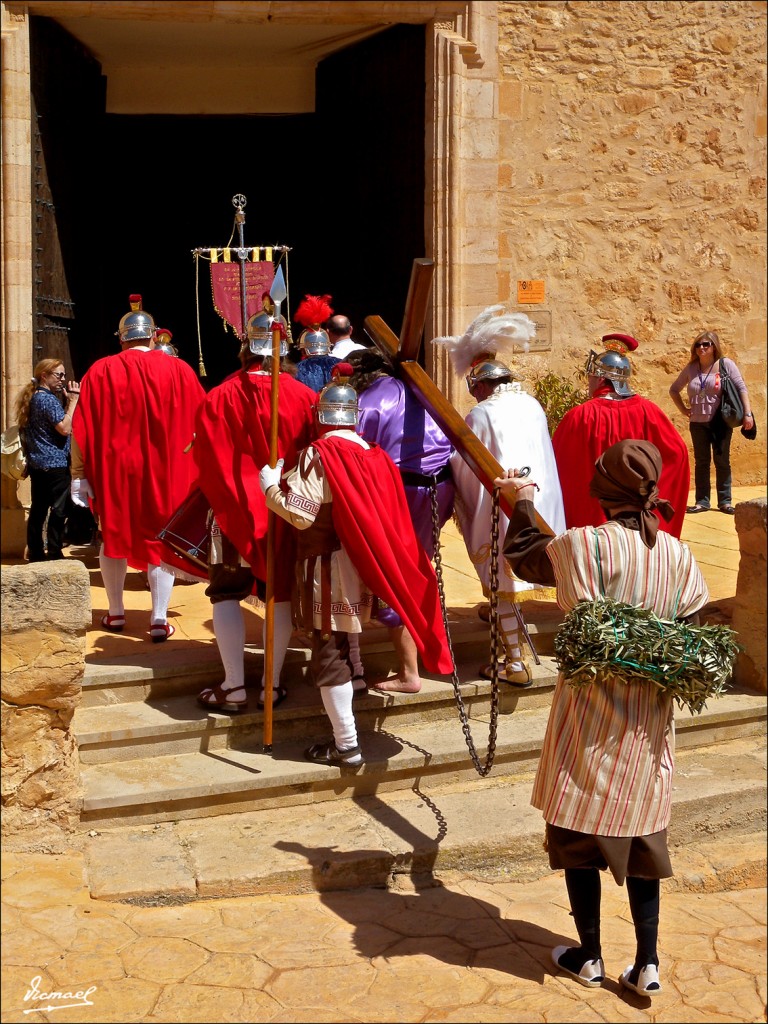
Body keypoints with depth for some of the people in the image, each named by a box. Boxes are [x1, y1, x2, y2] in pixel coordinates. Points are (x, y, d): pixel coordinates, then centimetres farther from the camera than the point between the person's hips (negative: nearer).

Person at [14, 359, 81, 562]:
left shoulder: (32, 398, 16)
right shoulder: (48, 399, -13)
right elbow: (65, 428, -22)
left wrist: (67, 401, 13)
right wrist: (73, 400, -16)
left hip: (36, 464, 9)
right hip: (55, 465, -9)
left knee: (38, 510, 12)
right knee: (58, 511, -6)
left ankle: (35, 553, 17)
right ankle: (54, 555, -6)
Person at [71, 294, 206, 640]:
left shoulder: (100, 372, -4)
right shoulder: (179, 371, -3)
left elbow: (83, 428, -4)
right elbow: (201, 423, 2)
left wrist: (80, 475, 0)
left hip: (112, 468, 0)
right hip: (164, 471, 0)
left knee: (113, 536, 16)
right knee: (161, 539, 7)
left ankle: (116, 614, 24)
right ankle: (159, 619, 1)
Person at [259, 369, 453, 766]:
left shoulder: (319, 453, -16)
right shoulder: (372, 453, 7)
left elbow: (301, 513, -21)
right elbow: (386, 516, 13)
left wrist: (270, 486, -5)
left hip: (327, 566, -8)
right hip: (359, 566, 8)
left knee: (328, 653, -2)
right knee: (340, 648, 25)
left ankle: (347, 746, 1)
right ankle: (344, 733, 39)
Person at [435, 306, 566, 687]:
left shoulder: (481, 414, -14)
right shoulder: (533, 406, 3)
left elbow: (462, 467, -6)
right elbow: (543, 456, 11)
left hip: (499, 507, -6)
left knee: (501, 583, 1)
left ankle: (516, 664, 2)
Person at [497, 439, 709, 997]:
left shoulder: (585, 544, -17)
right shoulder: (679, 554, -4)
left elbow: (522, 555, 0)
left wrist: (523, 501, 15)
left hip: (591, 713, -4)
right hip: (651, 720, 4)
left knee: (580, 830, 11)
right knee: (642, 836, 15)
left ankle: (590, 957, 23)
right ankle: (647, 964, 19)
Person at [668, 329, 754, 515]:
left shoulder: (725, 364, -3)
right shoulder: (691, 368, 5)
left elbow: (741, 388, -7)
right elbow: (674, 390, 17)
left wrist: (747, 413, -15)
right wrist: (683, 409, 5)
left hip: (721, 423, -3)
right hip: (698, 423, 3)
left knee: (722, 461, 2)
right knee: (701, 462, 7)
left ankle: (724, 501, 9)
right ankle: (702, 501, 13)